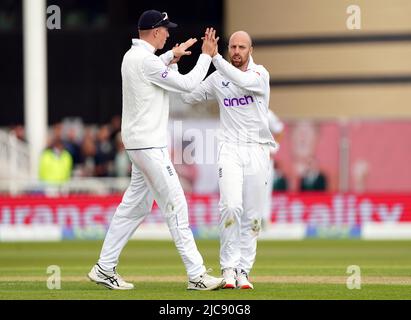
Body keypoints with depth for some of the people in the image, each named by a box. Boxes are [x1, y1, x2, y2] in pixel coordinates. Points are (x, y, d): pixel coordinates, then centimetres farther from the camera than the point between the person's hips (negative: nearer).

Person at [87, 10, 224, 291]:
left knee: (136, 205, 13)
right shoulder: (145, 60, -18)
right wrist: (206, 56, -6)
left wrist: (171, 56, 30)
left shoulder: (132, 56, 12)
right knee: (175, 205, -9)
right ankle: (196, 275, -8)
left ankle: (105, 268, 15)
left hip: (140, 144, 10)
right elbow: (187, 84, -16)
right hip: (149, 145, -10)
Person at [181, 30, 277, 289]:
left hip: (257, 151, 0)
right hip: (230, 149, 0)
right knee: (231, 206, -18)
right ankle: (229, 267, -10)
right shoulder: (218, 78, 9)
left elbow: (244, 81, -22)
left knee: (253, 215, 1)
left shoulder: (260, 74, 0)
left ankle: (243, 271, 8)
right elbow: (188, 96, 14)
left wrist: (215, 57, -25)